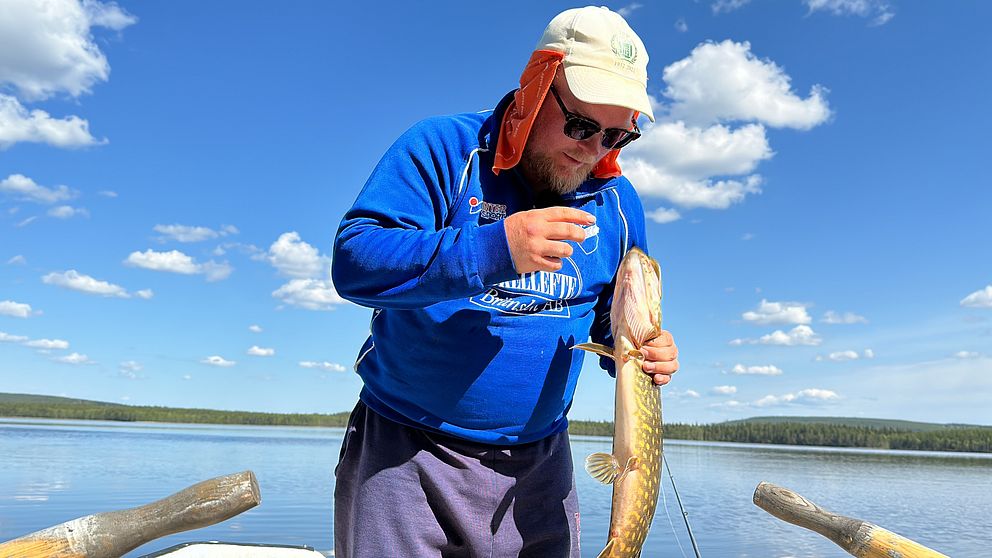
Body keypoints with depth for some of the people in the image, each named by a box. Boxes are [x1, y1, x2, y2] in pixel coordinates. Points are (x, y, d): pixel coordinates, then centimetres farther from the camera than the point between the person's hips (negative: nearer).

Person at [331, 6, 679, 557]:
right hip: (407, 451, -3)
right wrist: (495, 248, -31)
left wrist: (646, 351, -9)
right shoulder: (443, 147, -10)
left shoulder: (617, 202, 5)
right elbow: (353, 262, -21)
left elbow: (613, 322, 14)